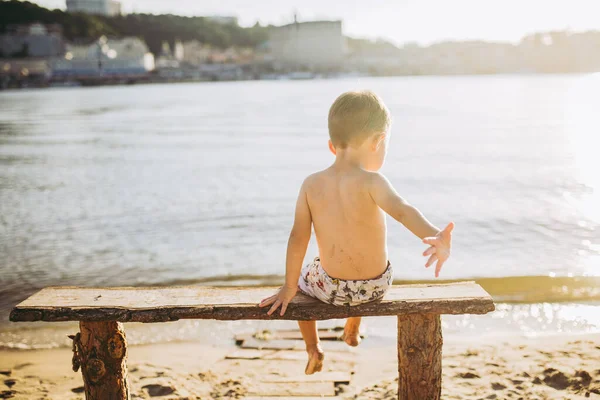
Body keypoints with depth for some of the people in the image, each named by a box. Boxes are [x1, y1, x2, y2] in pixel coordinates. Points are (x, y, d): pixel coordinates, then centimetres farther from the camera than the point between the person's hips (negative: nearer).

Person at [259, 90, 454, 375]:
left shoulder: (311, 184, -13)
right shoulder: (371, 181, -22)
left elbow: (298, 238, -11)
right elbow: (402, 210, -41)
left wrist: (289, 287, -2)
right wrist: (435, 237, -56)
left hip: (332, 289, 0)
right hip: (376, 286, 0)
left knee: (301, 277, 35)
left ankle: (313, 349, 39)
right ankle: (352, 331, 58)